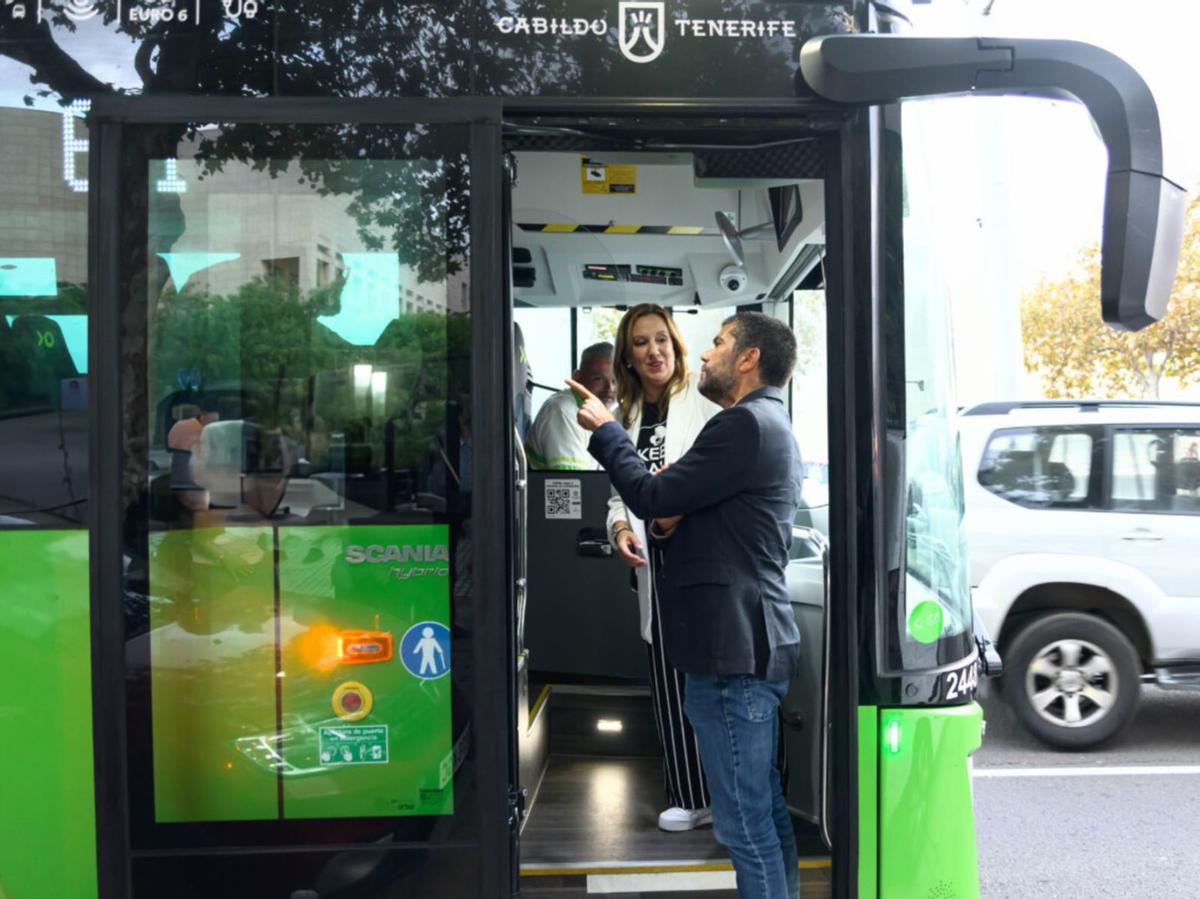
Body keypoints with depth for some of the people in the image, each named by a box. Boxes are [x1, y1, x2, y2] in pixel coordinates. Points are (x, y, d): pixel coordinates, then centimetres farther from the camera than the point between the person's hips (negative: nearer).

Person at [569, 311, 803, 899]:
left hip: (732, 652, -11)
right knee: (765, 808, 18)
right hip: (754, 645, 11)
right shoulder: (770, 426, 21)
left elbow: (653, 497, -14)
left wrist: (604, 430, 0)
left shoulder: (745, 424, -14)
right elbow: (685, 505, 24)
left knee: (744, 822, -3)